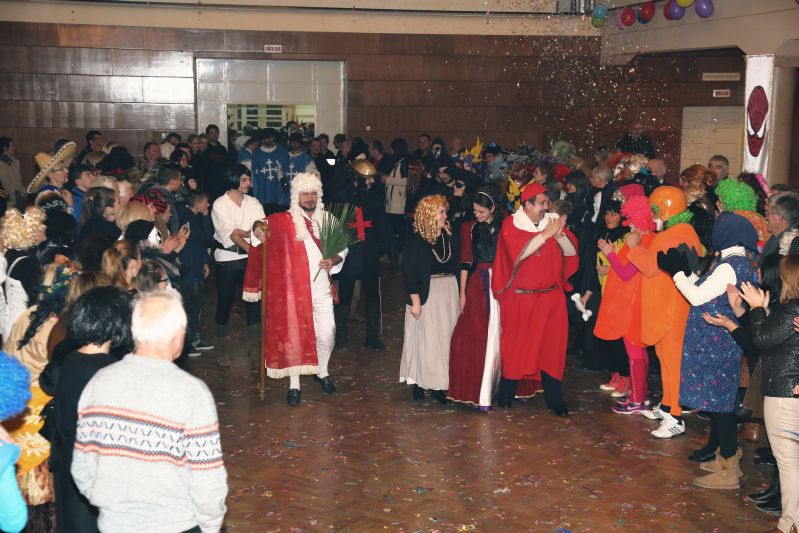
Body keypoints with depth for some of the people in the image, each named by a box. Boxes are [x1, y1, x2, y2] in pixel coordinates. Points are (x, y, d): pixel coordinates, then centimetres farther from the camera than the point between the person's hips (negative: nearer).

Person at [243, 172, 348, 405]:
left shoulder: (327, 220, 7)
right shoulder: (283, 221, -3)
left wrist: (334, 260, -8)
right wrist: (259, 231, -23)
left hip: (321, 289, 3)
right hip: (294, 290, -3)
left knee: (327, 334, 5)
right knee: (294, 335, 2)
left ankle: (322, 372, 31)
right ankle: (294, 385, 14)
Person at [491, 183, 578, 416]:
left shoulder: (552, 221, 3)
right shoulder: (511, 224, -6)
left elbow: (571, 252, -3)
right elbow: (518, 252, -22)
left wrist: (559, 234, -21)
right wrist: (546, 234, -22)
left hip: (551, 296, 3)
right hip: (519, 298, -2)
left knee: (551, 345, 3)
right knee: (516, 345, 7)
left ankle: (554, 398, 12)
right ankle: (506, 394, 23)